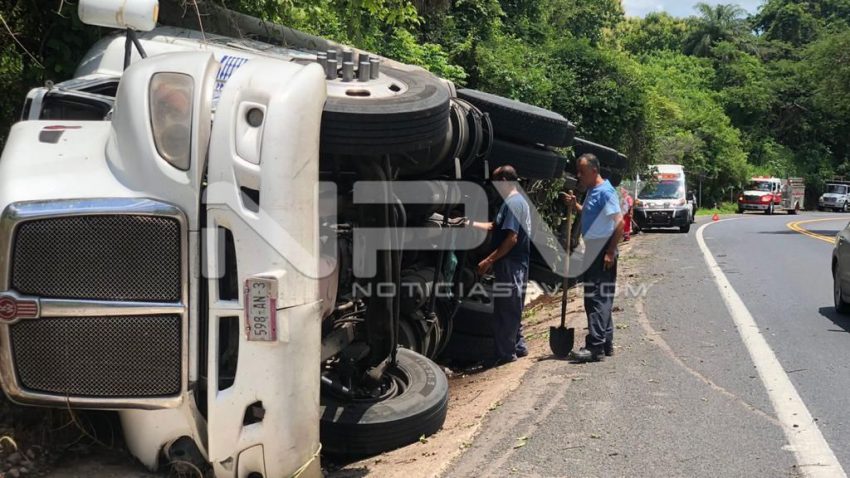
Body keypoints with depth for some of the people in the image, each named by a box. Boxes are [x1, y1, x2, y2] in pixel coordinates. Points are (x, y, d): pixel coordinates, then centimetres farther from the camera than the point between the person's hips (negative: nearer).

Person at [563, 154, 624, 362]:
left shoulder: (605, 192, -15)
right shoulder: (592, 191, 14)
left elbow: (620, 223, -20)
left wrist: (610, 252, -23)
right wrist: (575, 205, 11)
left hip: (603, 253, -10)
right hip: (593, 252, 10)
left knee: (596, 299, -10)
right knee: (602, 299, 14)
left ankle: (595, 347, -9)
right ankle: (606, 344, 22)